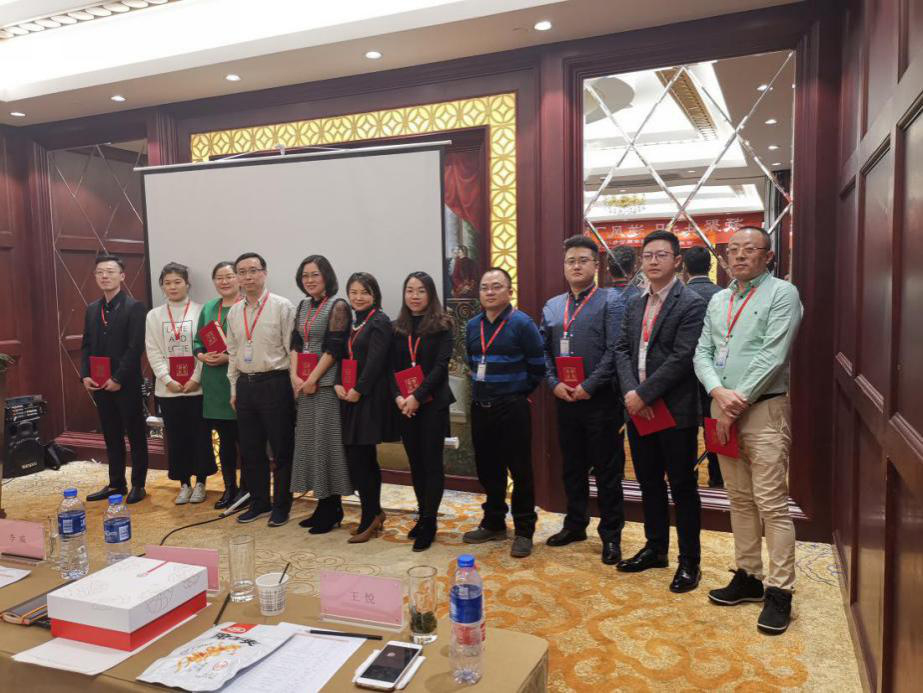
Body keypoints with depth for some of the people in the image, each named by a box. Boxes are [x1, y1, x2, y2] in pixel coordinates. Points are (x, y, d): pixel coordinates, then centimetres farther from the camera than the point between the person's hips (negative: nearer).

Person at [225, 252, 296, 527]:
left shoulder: (282, 306, -8)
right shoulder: (234, 312, 10)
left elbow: (293, 349, -9)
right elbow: (232, 353, 16)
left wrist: (294, 385, -10)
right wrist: (234, 388, 14)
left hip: (274, 383, -6)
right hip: (245, 384, 6)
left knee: (281, 449, 4)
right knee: (249, 449, 14)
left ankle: (281, 505, 19)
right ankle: (259, 502, 29)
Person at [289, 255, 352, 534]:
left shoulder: (338, 306, -9)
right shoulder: (304, 306, 12)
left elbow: (333, 348, -14)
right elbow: (295, 343, 9)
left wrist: (313, 379, -13)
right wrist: (295, 376, -4)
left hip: (326, 383, -7)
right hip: (305, 384, 7)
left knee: (326, 441, -2)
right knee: (310, 440, 10)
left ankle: (332, 509, 11)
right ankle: (324, 505, 22)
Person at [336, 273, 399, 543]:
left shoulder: (379, 322, -8)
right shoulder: (352, 322, 16)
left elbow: (375, 361, -16)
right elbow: (343, 357, 14)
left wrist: (358, 390, -15)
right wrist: (338, 384, -2)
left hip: (370, 398, -8)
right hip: (350, 398, 8)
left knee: (358, 459, -8)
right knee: (366, 459, 13)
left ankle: (369, 518, 5)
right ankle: (375, 514, 24)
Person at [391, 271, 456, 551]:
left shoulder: (441, 325, -3)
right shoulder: (397, 328, 10)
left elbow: (441, 366, -10)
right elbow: (392, 367, 6)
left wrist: (417, 396, -17)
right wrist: (398, 396, -10)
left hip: (433, 403, -4)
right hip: (404, 405, 4)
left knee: (432, 461, -1)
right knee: (415, 462, 11)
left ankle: (429, 522, 6)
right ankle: (423, 515, 24)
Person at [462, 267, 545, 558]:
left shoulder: (522, 323, -10)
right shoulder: (473, 325, 8)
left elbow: (538, 366, -7)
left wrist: (518, 392, 2)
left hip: (512, 408, -6)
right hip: (480, 406, 6)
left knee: (520, 469, 1)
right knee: (488, 468, 14)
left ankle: (524, 531, 13)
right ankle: (493, 523, 29)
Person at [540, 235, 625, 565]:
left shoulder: (611, 302, -4)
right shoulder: (551, 307, 13)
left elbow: (614, 350, -12)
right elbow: (544, 352, 11)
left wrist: (589, 386, -16)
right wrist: (554, 383, -4)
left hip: (600, 400, -5)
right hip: (565, 399, 5)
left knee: (606, 469, 4)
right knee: (572, 467, 16)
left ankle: (611, 535, 16)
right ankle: (575, 524, 31)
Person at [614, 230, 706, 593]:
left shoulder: (691, 304, -9)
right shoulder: (635, 304, 12)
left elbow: (681, 358, -17)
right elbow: (622, 349, 7)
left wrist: (644, 394, -18)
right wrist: (630, 391, -9)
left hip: (675, 411, -6)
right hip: (638, 410, 7)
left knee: (683, 487, 5)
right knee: (649, 483, 17)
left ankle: (689, 562, 18)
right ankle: (655, 548, 33)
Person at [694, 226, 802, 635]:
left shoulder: (782, 293, -4)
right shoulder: (718, 300, 15)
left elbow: (773, 356, -13)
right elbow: (702, 354, 8)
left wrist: (737, 401, -14)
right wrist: (719, 393, -10)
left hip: (763, 408, -6)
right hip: (723, 408, 6)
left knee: (771, 503, -5)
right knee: (739, 500, 13)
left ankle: (779, 591, 5)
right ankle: (747, 576, 24)